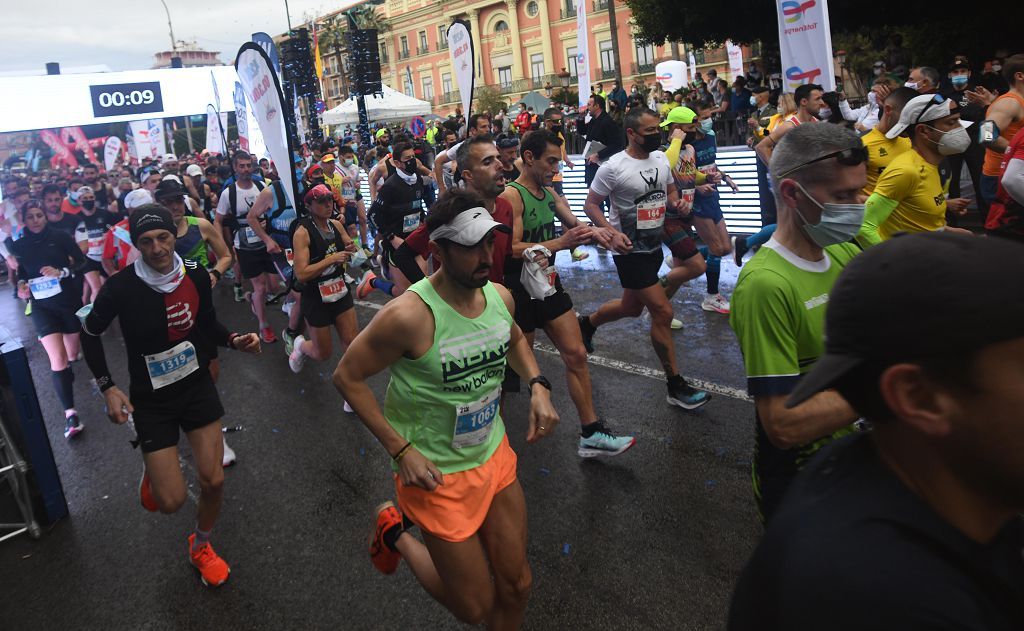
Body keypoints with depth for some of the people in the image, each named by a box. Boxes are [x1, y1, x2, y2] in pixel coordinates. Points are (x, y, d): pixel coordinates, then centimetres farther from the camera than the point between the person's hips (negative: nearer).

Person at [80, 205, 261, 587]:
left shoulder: (196, 275, -10)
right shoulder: (121, 287, -19)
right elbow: (90, 333, -1)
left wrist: (234, 341, -12)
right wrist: (108, 388, -7)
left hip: (197, 384, 3)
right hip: (151, 398, -3)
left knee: (213, 481, 1)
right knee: (171, 501, -4)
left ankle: (201, 547, 33)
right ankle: (152, 469, 35)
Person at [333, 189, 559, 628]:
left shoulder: (500, 297, -6)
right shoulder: (410, 315, -26)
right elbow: (347, 377, -15)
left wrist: (538, 386, -1)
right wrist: (401, 451, -19)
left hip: (495, 455, 6)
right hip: (436, 473, -6)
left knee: (516, 586, 16)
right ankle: (396, 534, 29)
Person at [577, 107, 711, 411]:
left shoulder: (661, 158, 4)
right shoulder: (613, 167, -16)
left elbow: (670, 190, 19)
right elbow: (590, 205, -11)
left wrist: (676, 202, -5)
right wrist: (611, 233, -26)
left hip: (654, 246, 8)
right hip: (631, 251, -8)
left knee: (632, 307, 21)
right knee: (663, 312, -9)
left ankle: (587, 323, 50)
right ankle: (676, 386, 3)